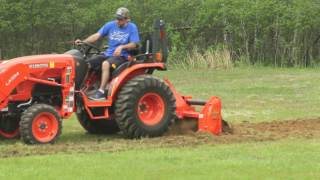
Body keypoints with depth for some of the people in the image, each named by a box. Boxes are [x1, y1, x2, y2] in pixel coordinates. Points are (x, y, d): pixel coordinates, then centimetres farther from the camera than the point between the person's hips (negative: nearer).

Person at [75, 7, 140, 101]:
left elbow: (133, 44, -5)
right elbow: (97, 35, 0)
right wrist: (83, 42, -14)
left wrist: (121, 47, -23)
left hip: (121, 56, -5)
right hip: (108, 54, 5)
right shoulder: (110, 25, 7)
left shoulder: (132, 28, -1)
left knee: (105, 64, -37)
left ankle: (101, 92, -39)